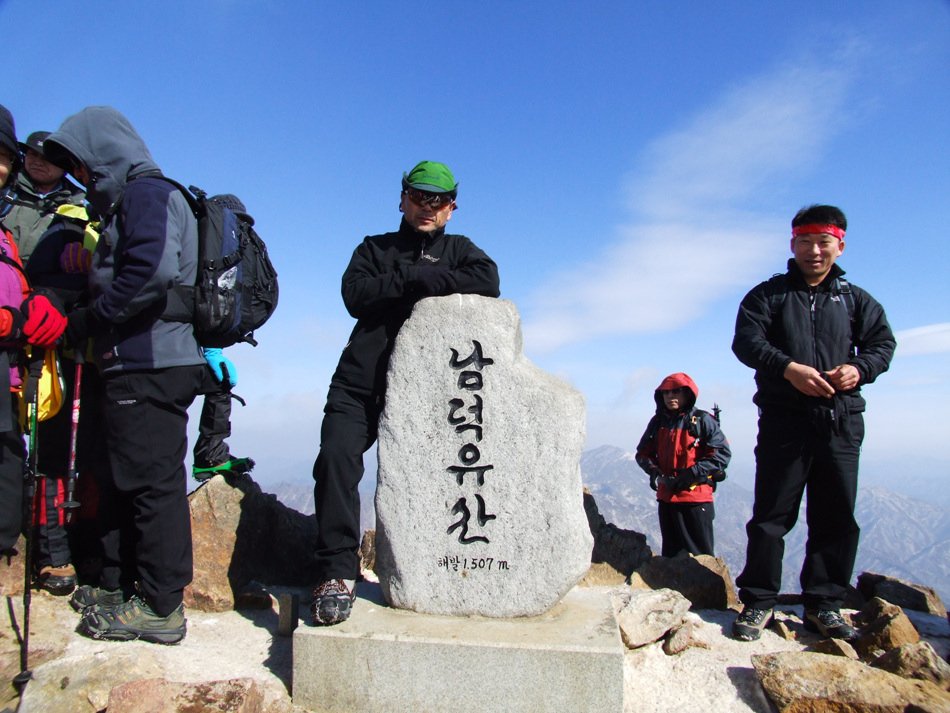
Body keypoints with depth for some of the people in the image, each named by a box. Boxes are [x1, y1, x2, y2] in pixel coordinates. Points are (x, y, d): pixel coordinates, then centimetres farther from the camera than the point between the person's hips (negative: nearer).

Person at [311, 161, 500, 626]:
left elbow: (488, 282, -6)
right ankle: (337, 571, -13)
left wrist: (424, 279, -8)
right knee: (336, 458, -19)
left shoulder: (458, 250, 18)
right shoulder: (374, 248, 20)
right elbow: (355, 296, -1)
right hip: (359, 382, 1)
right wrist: (412, 278, -7)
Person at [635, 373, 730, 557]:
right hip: (666, 497, 5)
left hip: (696, 498, -5)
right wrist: (653, 469, -6)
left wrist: (693, 473, -18)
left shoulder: (703, 421, -6)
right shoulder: (657, 422, 9)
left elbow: (723, 453, -11)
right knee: (670, 553, 15)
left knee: (700, 555, 0)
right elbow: (643, 452, 15)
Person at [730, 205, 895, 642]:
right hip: (784, 420, -3)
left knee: (837, 517, 5)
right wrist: (789, 367, -20)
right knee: (771, 514, -2)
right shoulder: (769, 294, 8)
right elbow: (745, 341, -4)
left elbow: (883, 343, 13)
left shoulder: (855, 299, 17)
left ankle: (824, 603, 17)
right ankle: (758, 601, 7)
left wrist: (860, 368, -9)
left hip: (842, 421, 3)